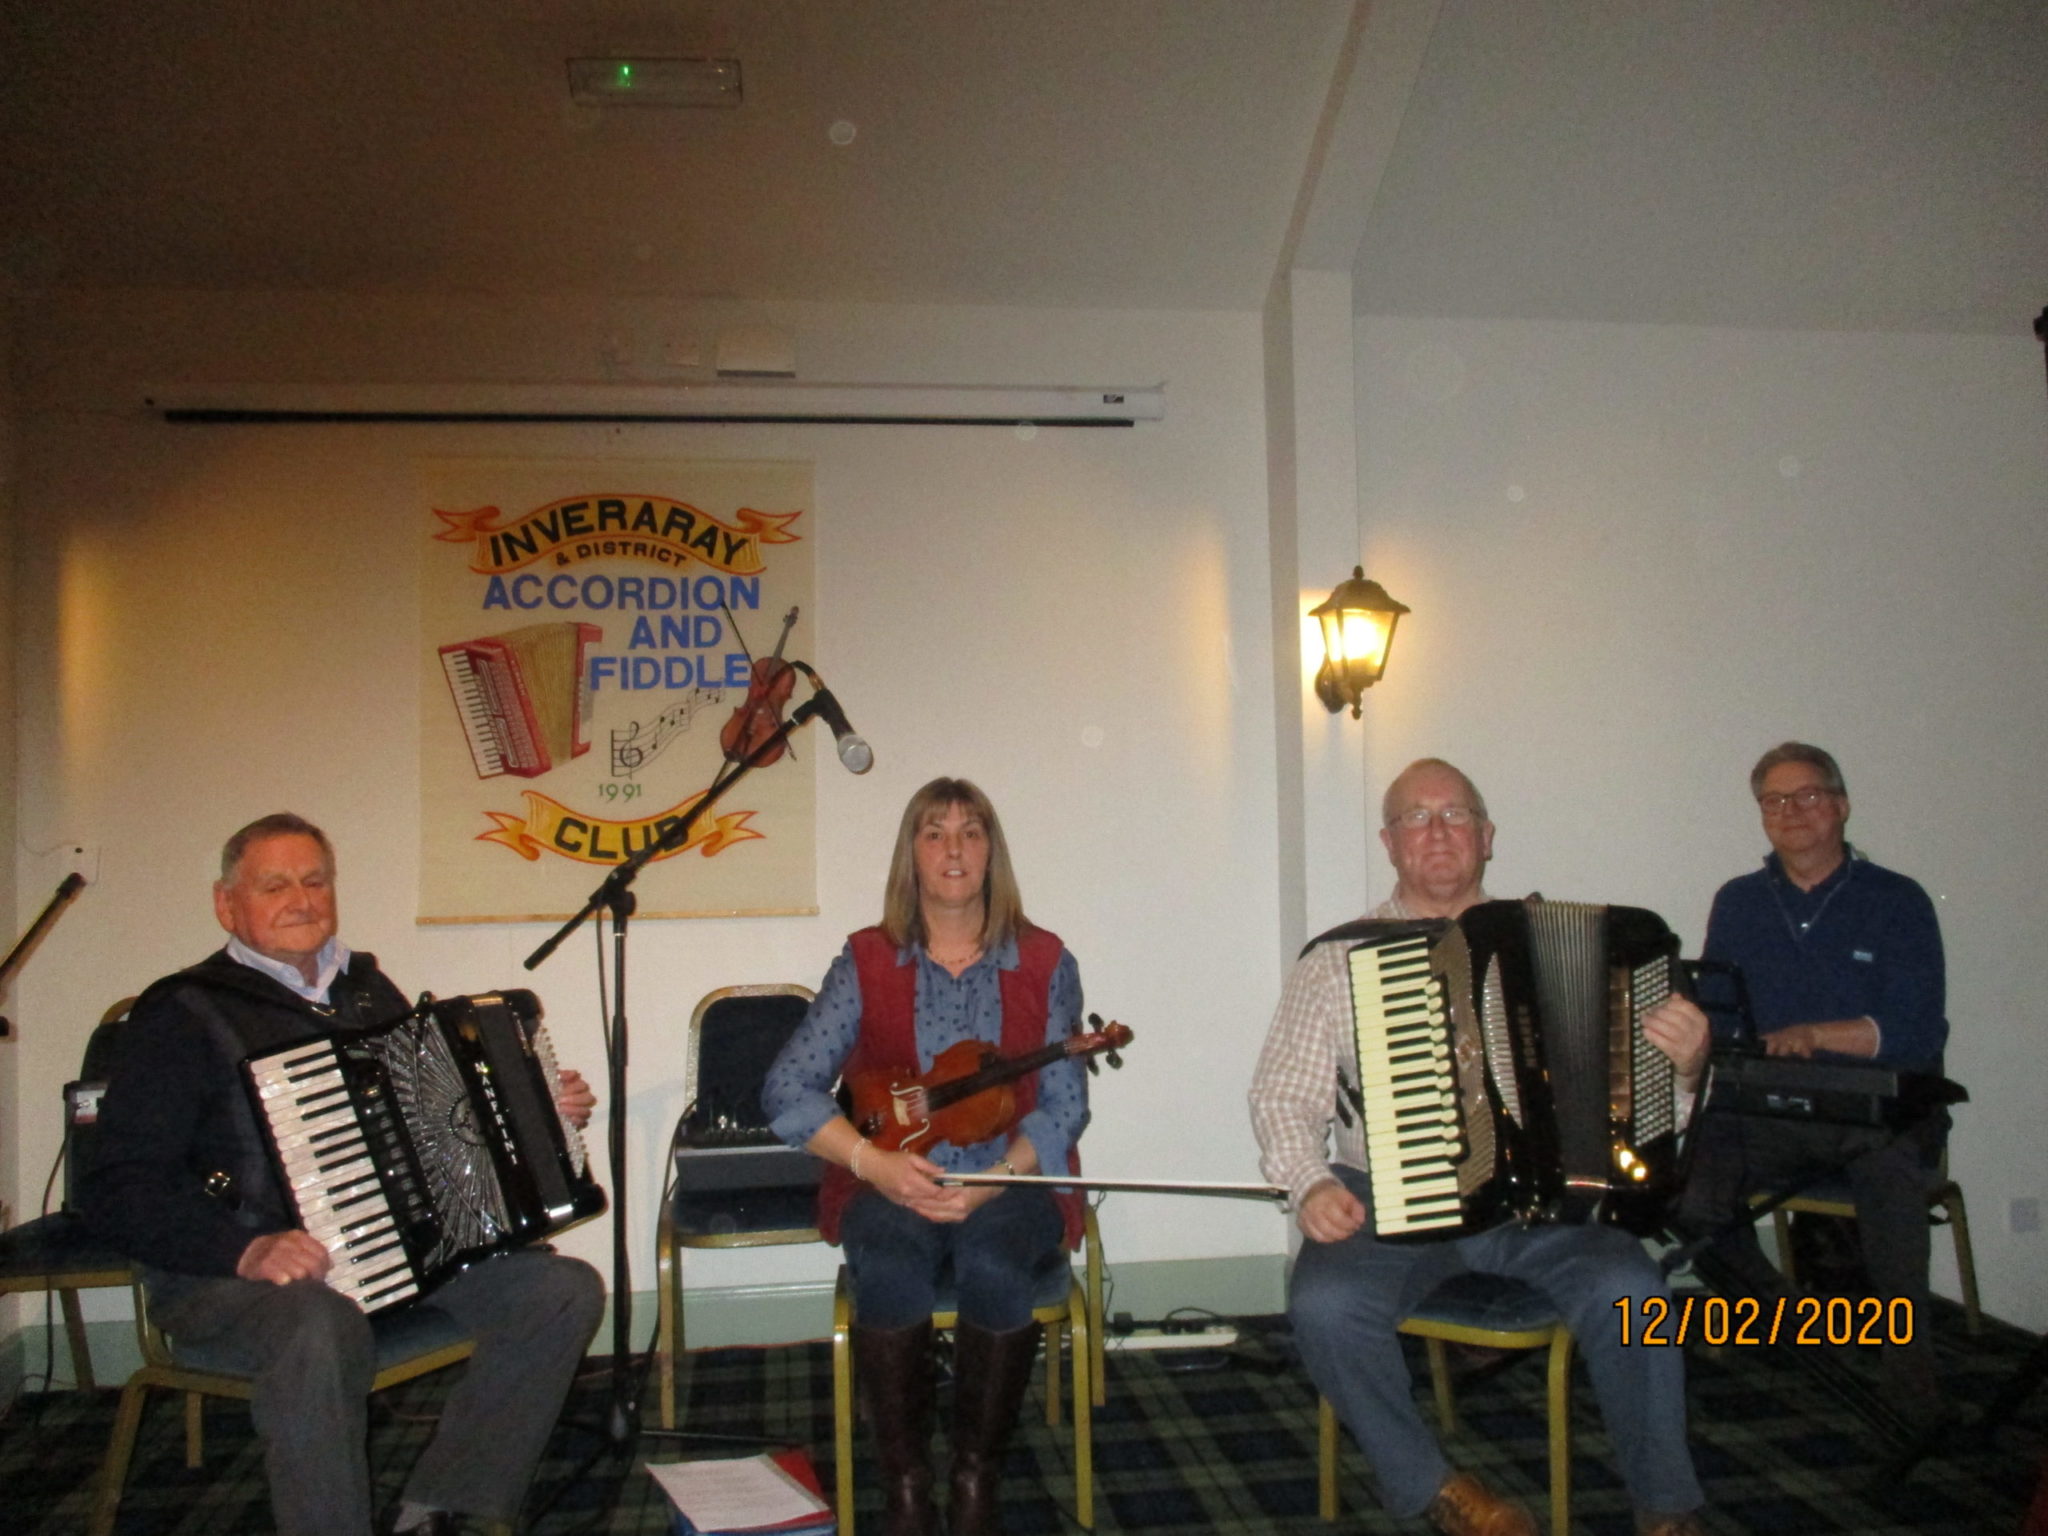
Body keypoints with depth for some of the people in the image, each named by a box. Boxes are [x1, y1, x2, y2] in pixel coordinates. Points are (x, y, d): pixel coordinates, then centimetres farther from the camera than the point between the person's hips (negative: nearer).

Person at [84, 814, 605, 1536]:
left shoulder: (367, 989, 16)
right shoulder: (181, 1014, -2)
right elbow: (121, 1192, -8)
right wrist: (246, 1251, -24)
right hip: (229, 1273, -6)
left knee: (566, 1287, -11)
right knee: (321, 1330, -39)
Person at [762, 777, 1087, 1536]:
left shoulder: (1045, 963, 4)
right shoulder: (866, 962, 3)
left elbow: (1064, 1104, -1)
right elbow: (787, 1089, -4)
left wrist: (997, 1178, -18)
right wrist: (873, 1161, -18)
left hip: (1008, 1185, 0)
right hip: (890, 1187, 0)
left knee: (993, 1267, -33)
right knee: (890, 1271, -32)